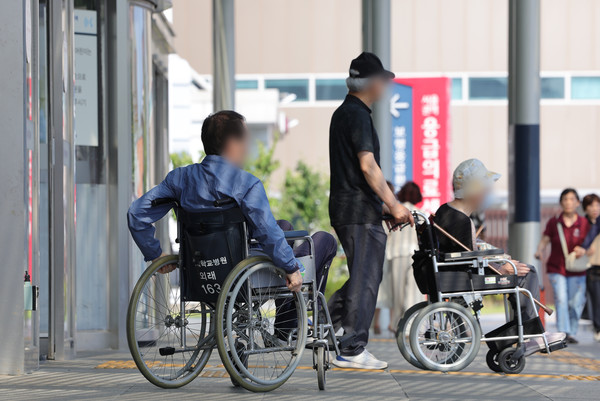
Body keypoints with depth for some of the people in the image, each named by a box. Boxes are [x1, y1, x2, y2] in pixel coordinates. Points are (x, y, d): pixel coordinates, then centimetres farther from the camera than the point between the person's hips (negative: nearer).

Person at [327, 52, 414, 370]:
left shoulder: (343, 113, 17)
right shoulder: (358, 115, -14)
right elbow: (367, 165, -21)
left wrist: (384, 202, 23)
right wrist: (394, 204, -18)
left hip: (344, 207, 10)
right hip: (360, 211, -10)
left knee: (363, 275, 18)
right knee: (365, 279, -4)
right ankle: (352, 351, -1)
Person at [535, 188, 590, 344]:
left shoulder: (584, 223, -1)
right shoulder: (554, 222, 0)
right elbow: (544, 240, 2)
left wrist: (583, 251, -18)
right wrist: (539, 251, -19)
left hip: (576, 271, 1)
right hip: (556, 269, -1)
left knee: (576, 303, 1)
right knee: (561, 299, -15)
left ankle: (572, 333, 18)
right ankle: (563, 333, -19)